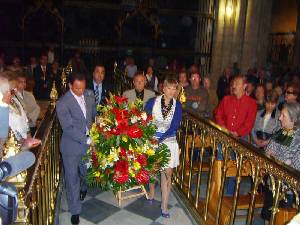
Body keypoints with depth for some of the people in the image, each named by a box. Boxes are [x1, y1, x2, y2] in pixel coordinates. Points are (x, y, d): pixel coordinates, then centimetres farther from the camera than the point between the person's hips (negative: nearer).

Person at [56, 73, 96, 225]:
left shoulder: (89, 94, -3)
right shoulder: (63, 103, -19)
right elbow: (68, 128, -22)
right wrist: (87, 140, -25)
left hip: (89, 141, 5)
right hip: (72, 145, -5)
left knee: (86, 171, 24)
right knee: (72, 178, 6)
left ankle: (83, 187, 58)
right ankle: (75, 211, 23)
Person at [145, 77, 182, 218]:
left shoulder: (177, 106, -4)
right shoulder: (153, 102, -7)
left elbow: (174, 127, -10)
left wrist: (160, 140, -20)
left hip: (168, 141, 0)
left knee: (167, 173, 2)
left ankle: (164, 206, 13)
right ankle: (151, 193, 42)